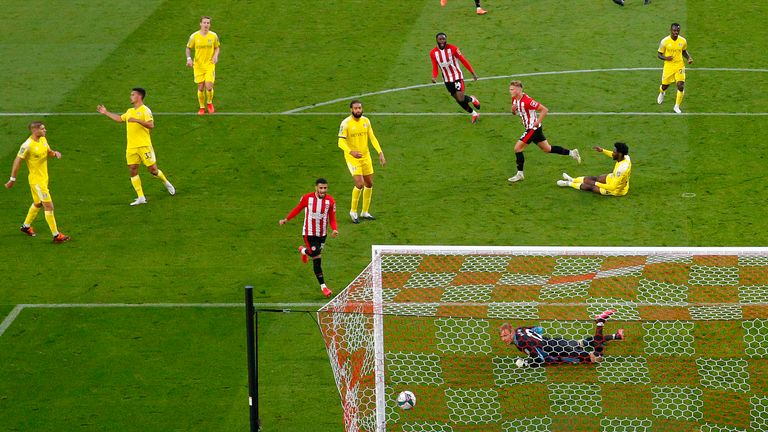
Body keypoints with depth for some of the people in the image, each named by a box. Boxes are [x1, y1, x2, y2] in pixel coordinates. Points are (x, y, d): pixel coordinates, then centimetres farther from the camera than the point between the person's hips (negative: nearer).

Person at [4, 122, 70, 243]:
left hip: (44, 178, 9)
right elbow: (17, 161, -17)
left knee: (38, 203, 25)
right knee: (49, 206, -8)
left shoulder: (42, 139, 1)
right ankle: (56, 235, -2)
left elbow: (48, 151, 17)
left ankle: (26, 226, 45)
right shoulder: (27, 145, -23)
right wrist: (12, 179, -12)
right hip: (36, 180, -9)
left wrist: (55, 153, -8)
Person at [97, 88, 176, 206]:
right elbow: (120, 119, 33)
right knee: (133, 170, 0)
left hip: (144, 146, -7)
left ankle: (167, 184, 26)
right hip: (131, 147, 7)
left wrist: (137, 120, -31)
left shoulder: (145, 110, -8)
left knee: (153, 169, -3)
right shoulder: (130, 111, 16)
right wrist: (106, 113, 35)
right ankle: (141, 198, 4)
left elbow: (151, 125, -20)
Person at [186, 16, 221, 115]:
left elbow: (217, 47, 12)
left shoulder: (213, 36, -3)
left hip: (210, 65, -1)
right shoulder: (194, 36, -4)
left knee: (209, 86, -11)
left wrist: (216, 56, -7)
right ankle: (202, 107, 21)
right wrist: (189, 58, -8)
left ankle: (209, 103, 18)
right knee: (200, 88, 2)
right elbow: (188, 48, 8)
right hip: (198, 65, 1)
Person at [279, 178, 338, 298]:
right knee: (317, 259, -11)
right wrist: (286, 219, 3)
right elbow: (297, 209, 4)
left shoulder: (330, 201, -10)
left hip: (322, 233, 4)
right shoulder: (307, 198, -14)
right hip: (309, 233, -4)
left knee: (317, 254, 19)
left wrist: (334, 229, -24)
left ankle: (303, 250, 53)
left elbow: (332, 219, -5)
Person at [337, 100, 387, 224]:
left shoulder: (366, 121, 1)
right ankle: (353, 211, 3)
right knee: (359, 184, -16)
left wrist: (380, 153, 1)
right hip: (352, 157, -6)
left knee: (369, 184, 10)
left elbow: (372, 138, 9)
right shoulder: (346, 123, -16)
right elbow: (341, 142, -19)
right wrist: (351, 152, -36)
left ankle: (365, 212, 25)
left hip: (365, 156, 6)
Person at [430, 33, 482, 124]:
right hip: (447, 80, 4)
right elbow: (435, 67, 2)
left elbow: (463, 60, -9)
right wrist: (434, 77, -19)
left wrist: (473, 73, -9)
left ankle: (472, 99, 17)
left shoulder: (453, 48, -15)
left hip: (457, 76, -4)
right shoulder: (433, 53, -7)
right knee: (458, 100, 8)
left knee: (461, 98, -17)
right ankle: (474, 114, 28)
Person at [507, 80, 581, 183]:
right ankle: (572, 153, 26)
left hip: (533, 128, -9)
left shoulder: (527, 101, -26)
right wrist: (513, 110, -8)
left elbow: (544, 110, -22)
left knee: (517, 147, -10)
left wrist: (537, 122, -21)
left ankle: (520, 174, 0)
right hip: (531, 128, 9)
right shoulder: (514, 100, 1)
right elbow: (515, 112, 16)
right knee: (547, 149, 17)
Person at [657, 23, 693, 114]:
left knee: (681, 86, -13)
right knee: (665, 86, 11)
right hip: (668, 66, -1)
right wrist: (665, 58, -24)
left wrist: (689, 58, -3)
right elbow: (659, 54, -3)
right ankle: (662, 93, 52)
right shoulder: (665, 41, -12)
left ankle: (677, 106, 4)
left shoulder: (683, 41, -3)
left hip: (679, 66, 1)